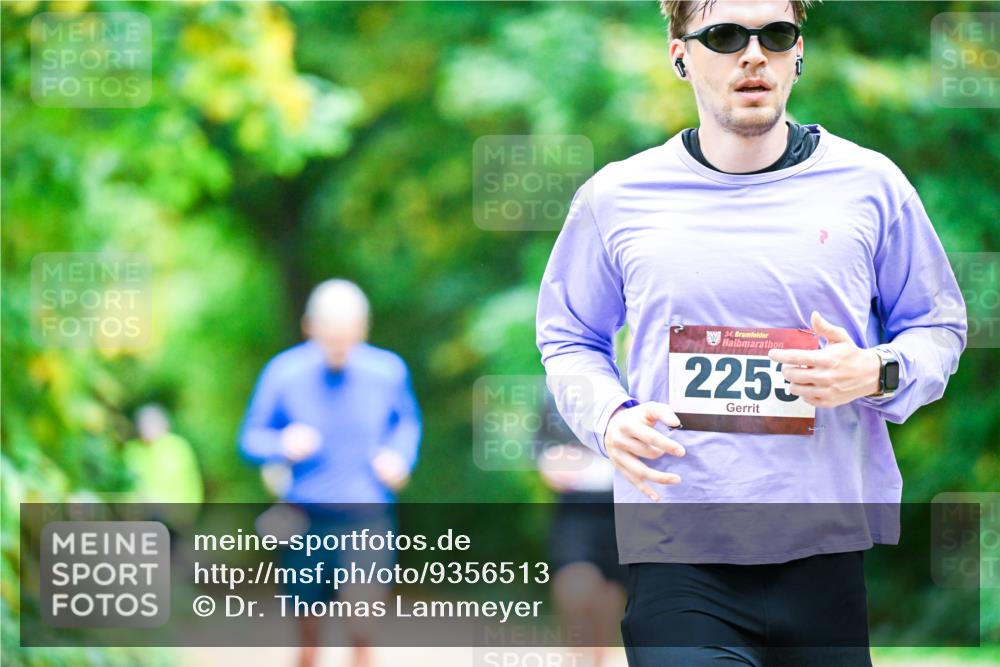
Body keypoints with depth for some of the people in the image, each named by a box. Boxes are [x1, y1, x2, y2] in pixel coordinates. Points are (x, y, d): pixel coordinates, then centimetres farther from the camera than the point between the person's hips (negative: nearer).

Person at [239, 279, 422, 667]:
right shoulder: (284, 372, -4)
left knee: (361, 630, -14)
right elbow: (251, 438, 4)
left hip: (367, 517, -1)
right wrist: (283, 445, -17)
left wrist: (399, 455, -1)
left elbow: (407, 421, 19)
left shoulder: (388, 371, -1)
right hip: (307, 517, 1)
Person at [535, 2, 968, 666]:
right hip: (677, 553, -1)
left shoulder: (868, 183, 4)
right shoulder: (617, 197, 5)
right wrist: (608, 418, -2)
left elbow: (940, 327, 14)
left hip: (832, 552, 1)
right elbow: (568, 338, 19)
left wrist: (878, 374, -8)